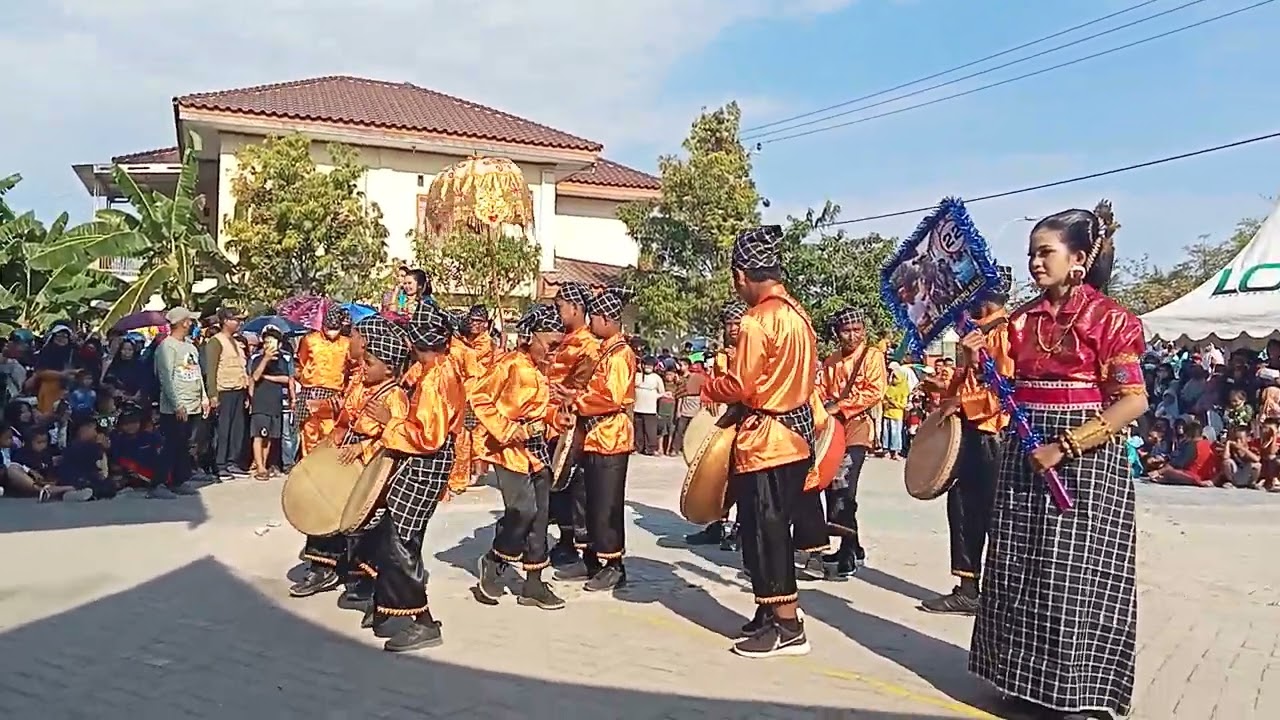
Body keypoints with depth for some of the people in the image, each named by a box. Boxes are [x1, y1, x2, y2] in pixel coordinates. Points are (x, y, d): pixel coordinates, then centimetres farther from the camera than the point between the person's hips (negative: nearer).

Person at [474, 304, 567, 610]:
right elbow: (479, 399, -15)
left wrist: (558, 414, 3)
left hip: (537, 448, 8)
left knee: (540, 514, 7)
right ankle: (493, 562, 11)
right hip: (511, 449, -8)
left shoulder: (541, 370, 10)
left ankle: (534, 584, 15)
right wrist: (506, 431, -17)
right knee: (522, 509, -16)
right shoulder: (510, 364, -14)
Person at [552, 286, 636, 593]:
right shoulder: (606, 350, 15)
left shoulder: (620, 354, -15)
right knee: (593, 502, 14)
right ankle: (592, 559, 23)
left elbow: (611, 397, -23)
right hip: (595, 436, 10)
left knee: (607, 504, -3)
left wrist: (577, 402, -12)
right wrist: (576, 395, 2)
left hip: (611, 437, -9)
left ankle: (614, 566, 6)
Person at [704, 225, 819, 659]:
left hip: (766, 440, -9)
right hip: (795, 434, 9)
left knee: (764, 531, 0)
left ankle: (786, 627, 7)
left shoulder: (757, 321, -19)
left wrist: (704, 386, 0)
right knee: (775, 528, 18)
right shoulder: (797, 313, 9)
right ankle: (782, 609, 28)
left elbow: (738, 387, -17)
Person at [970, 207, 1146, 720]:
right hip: (1026, 455, 6)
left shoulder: (1107, 318, -9)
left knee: (1076, 577, 0)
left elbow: (1133, 401, -15)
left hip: (1086, 458, -6)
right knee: (1020, 571, 10)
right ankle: (1026, 678, 25)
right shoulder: (1023, 319, 9)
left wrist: (1064, 446, -20)